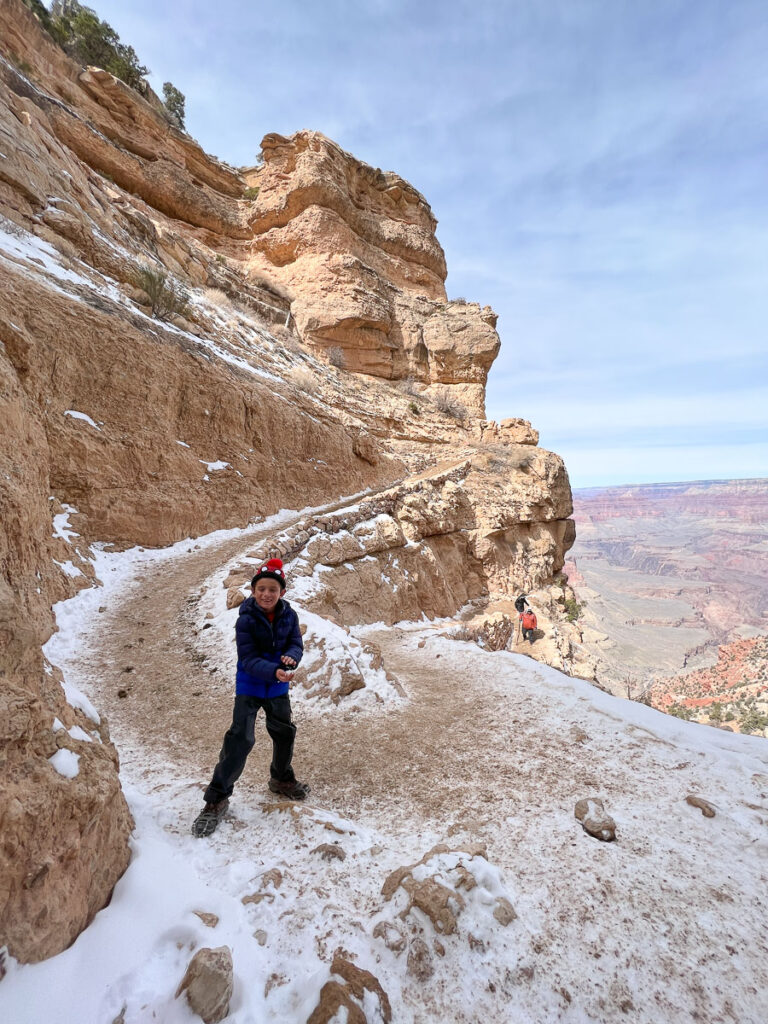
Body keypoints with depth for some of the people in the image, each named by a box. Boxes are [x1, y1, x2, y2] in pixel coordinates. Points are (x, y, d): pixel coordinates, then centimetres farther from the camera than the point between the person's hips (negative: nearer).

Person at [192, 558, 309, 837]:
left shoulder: (289, 615, -11)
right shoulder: (246, 620, -21)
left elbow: (297, 644, -8)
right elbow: (248, 659, -24)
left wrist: (291, 656, -32)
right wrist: (274, 672, -40)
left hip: (278, 689, 4)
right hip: (249, 688, -4)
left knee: (284, 733, 18)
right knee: (240, 739, -10)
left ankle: (281, 779, 45)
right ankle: (217, 798, 9)